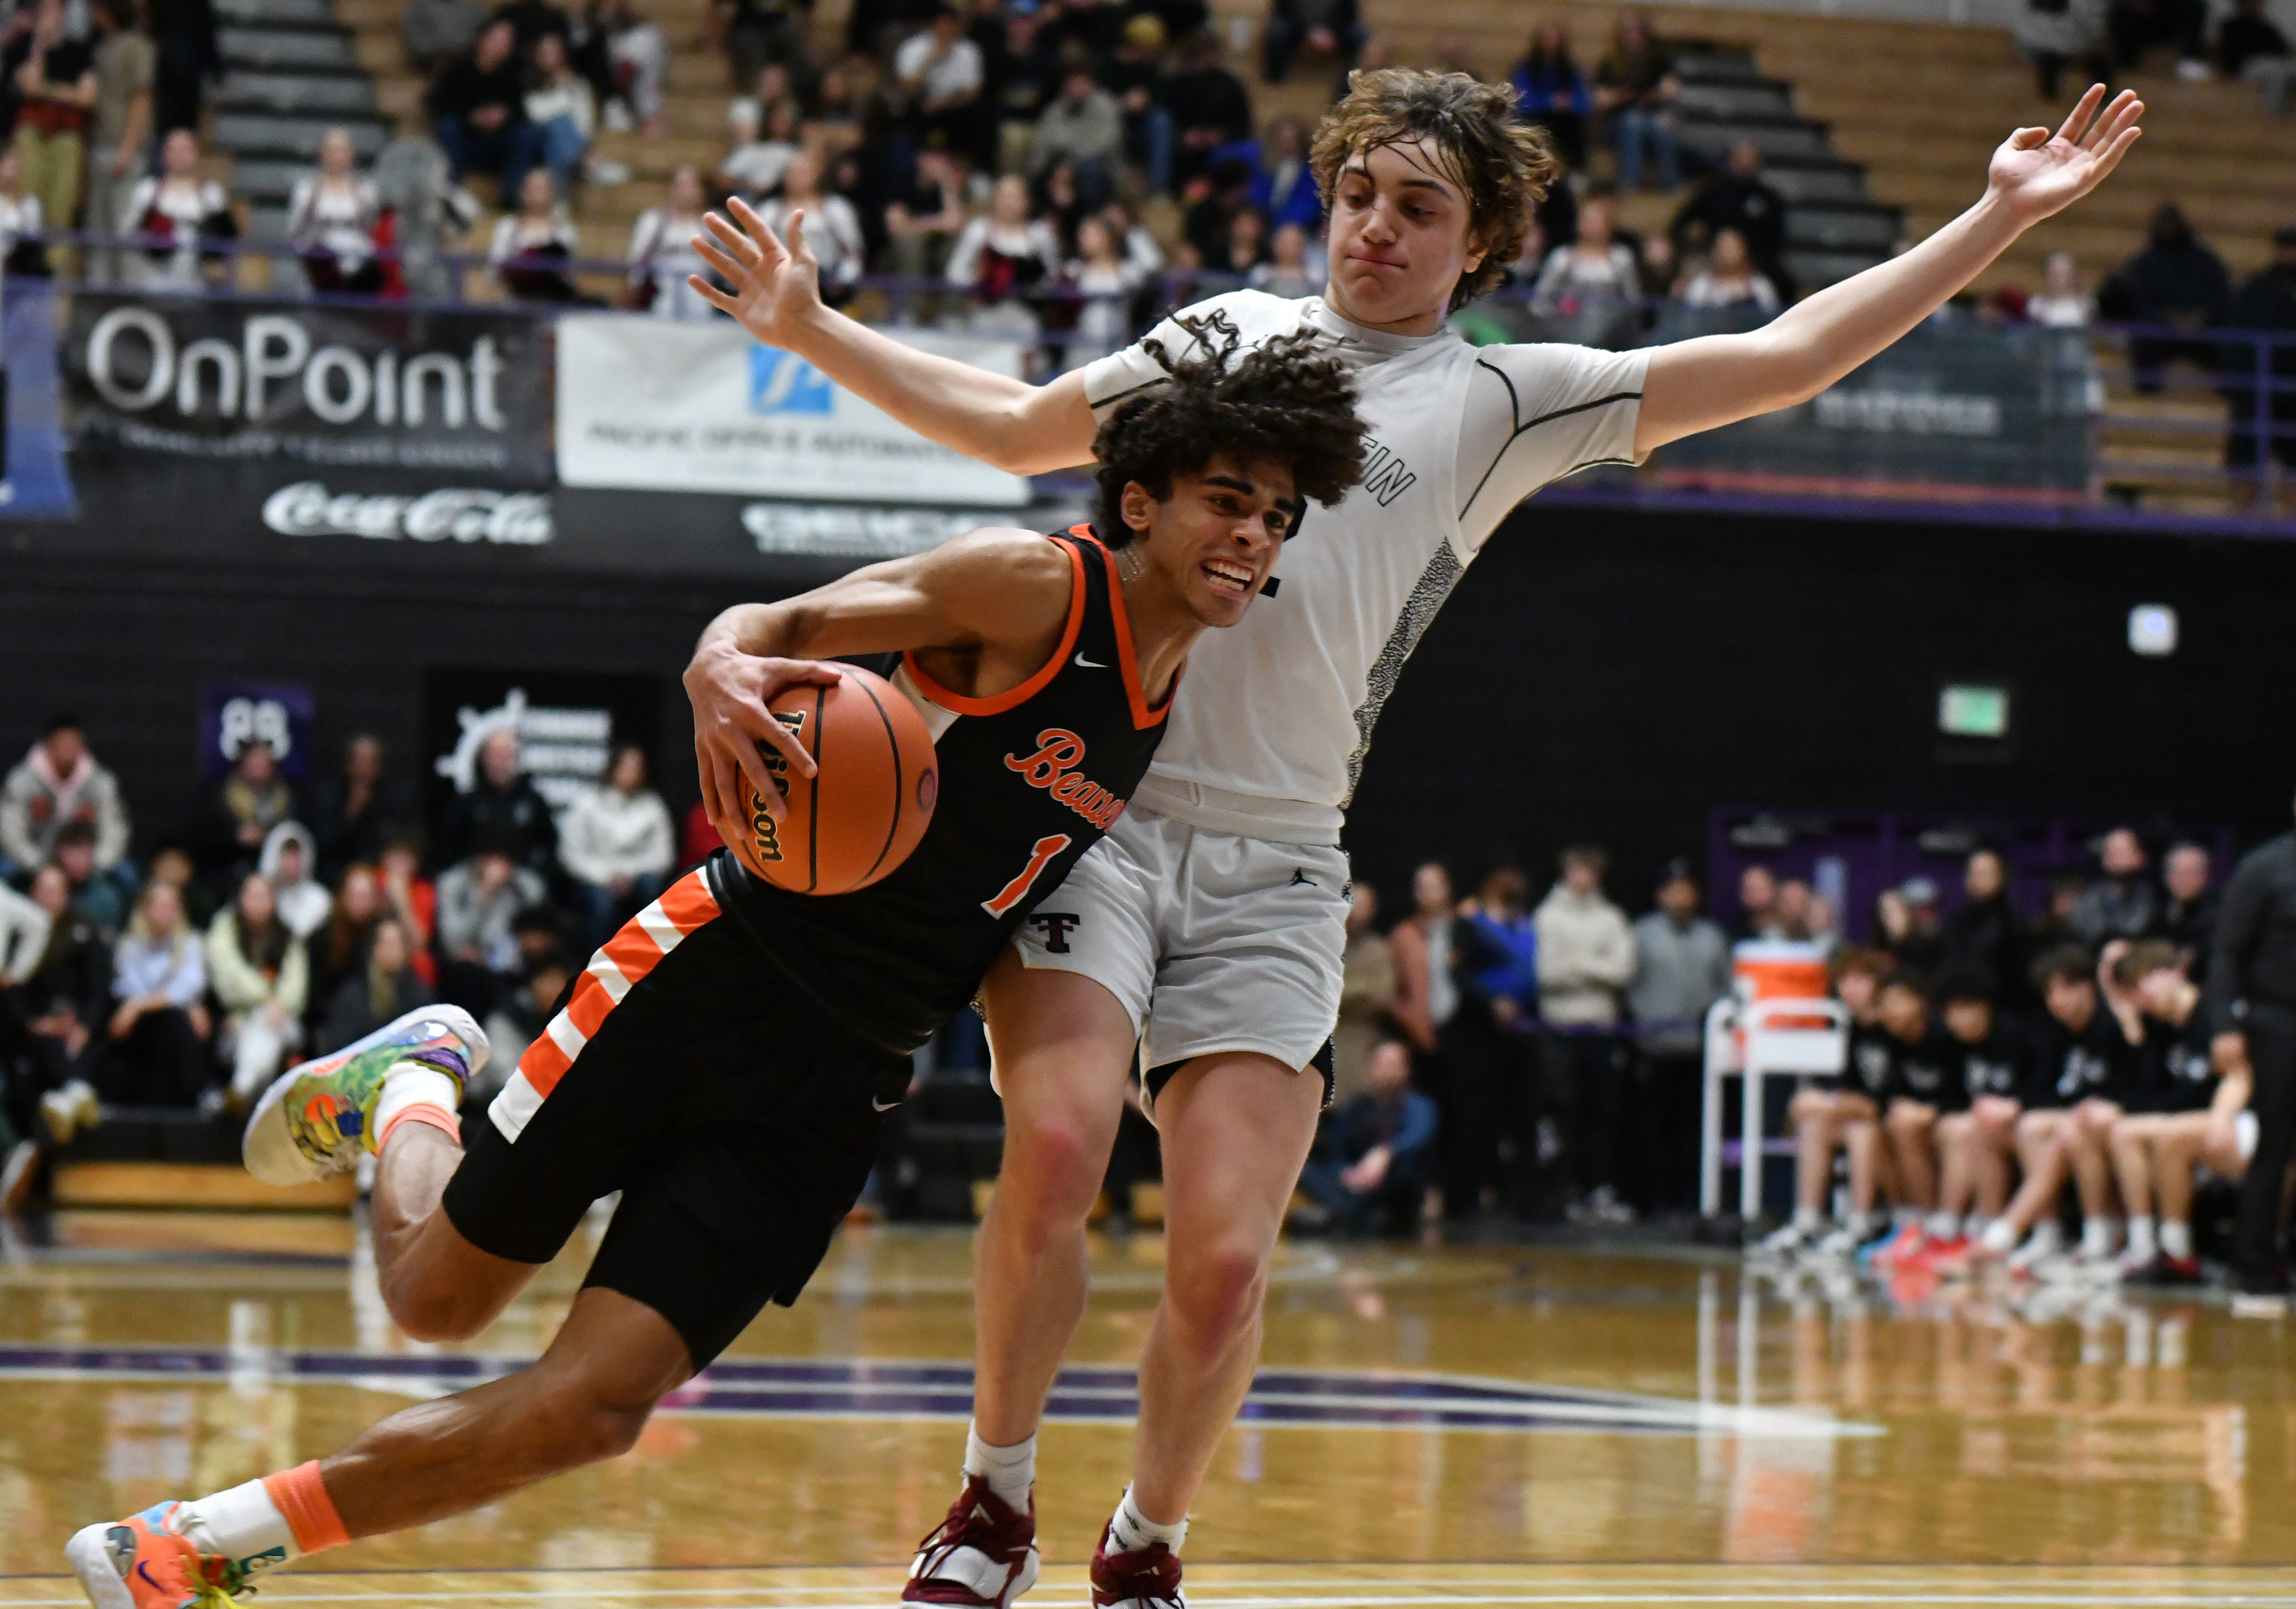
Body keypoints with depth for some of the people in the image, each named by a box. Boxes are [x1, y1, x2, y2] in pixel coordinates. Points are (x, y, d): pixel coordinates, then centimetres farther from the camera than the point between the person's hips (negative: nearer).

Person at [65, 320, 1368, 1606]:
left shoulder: (1173, 704, 11)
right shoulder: (1032, 588, -10)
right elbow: (775, 624, -15)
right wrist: (724, 675, -35)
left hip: (841, 1090, 5)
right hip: (715, 980, -5)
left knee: (591, 1411, -8)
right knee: (435, 1295, 8)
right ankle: (407, 1089, 42)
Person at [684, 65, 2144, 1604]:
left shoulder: (1507, 399, 10)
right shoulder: (1230, 331, 16)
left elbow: (1783, 360, 7)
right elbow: (1013, 427, 29)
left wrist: (2001, 218, 3)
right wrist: (811, 328, 24)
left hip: (1274, 870, 0)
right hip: (1098, 801, 0)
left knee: (1224, 1261, -9)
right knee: (1055, 1154, -22)